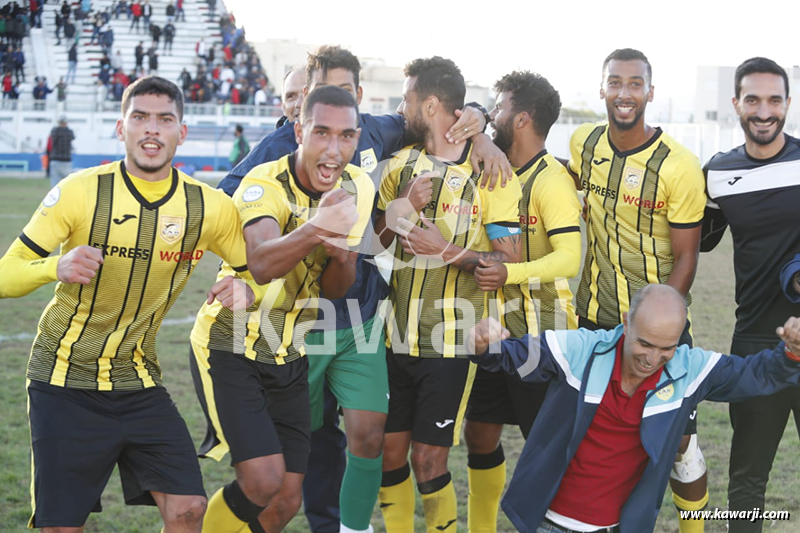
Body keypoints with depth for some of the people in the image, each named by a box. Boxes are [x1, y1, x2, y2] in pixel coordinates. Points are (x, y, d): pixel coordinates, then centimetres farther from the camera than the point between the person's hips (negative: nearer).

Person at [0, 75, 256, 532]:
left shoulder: (209, 207, -4)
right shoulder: (81, 191, -12)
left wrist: (244, 292, -16)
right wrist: (57, 267, -32)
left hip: (140, 383, 3)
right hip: (65, 385, -2)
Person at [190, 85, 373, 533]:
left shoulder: (358, 187, -5)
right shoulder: (264, 184, -23)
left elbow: (335, 289, 0)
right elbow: (262, 265, -43)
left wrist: (342, 257, -23)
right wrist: (313, 230, -62)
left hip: (290, 358, 6)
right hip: (230, 350, -6)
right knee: (263, 482, -17)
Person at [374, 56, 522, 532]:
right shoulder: (403, 163, 9)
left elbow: (509, 260, -9)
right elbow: (374, 241, 15)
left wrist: (447, 250, -21)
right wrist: (400, 208, -4)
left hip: (451, 344, -5)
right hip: (397, 336, 5)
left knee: (428, 461, -2)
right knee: (389, 451, 8)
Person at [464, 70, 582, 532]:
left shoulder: (551, 179, -15)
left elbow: (570, 258, -26)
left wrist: (509, 273, -41)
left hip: (541, 333, -8)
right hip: (499, 330, 8)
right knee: (480, 433, 13)